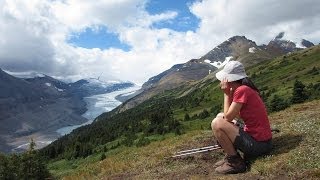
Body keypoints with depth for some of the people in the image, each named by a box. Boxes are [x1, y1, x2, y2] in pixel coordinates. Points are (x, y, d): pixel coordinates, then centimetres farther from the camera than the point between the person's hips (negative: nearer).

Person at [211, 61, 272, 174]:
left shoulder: (242, 90, -19)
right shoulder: (246, 89, 9)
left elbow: (228, 117, -17)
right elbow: (237, 115, 11)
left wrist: (226, 93, -9)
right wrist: (230, 93, 6)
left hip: (258, 144, -10)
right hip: (260, 140, 10)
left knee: (217, 123, -19)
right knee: (220, 117, 15)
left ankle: (235, 162, -5)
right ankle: (231, 155, 15)